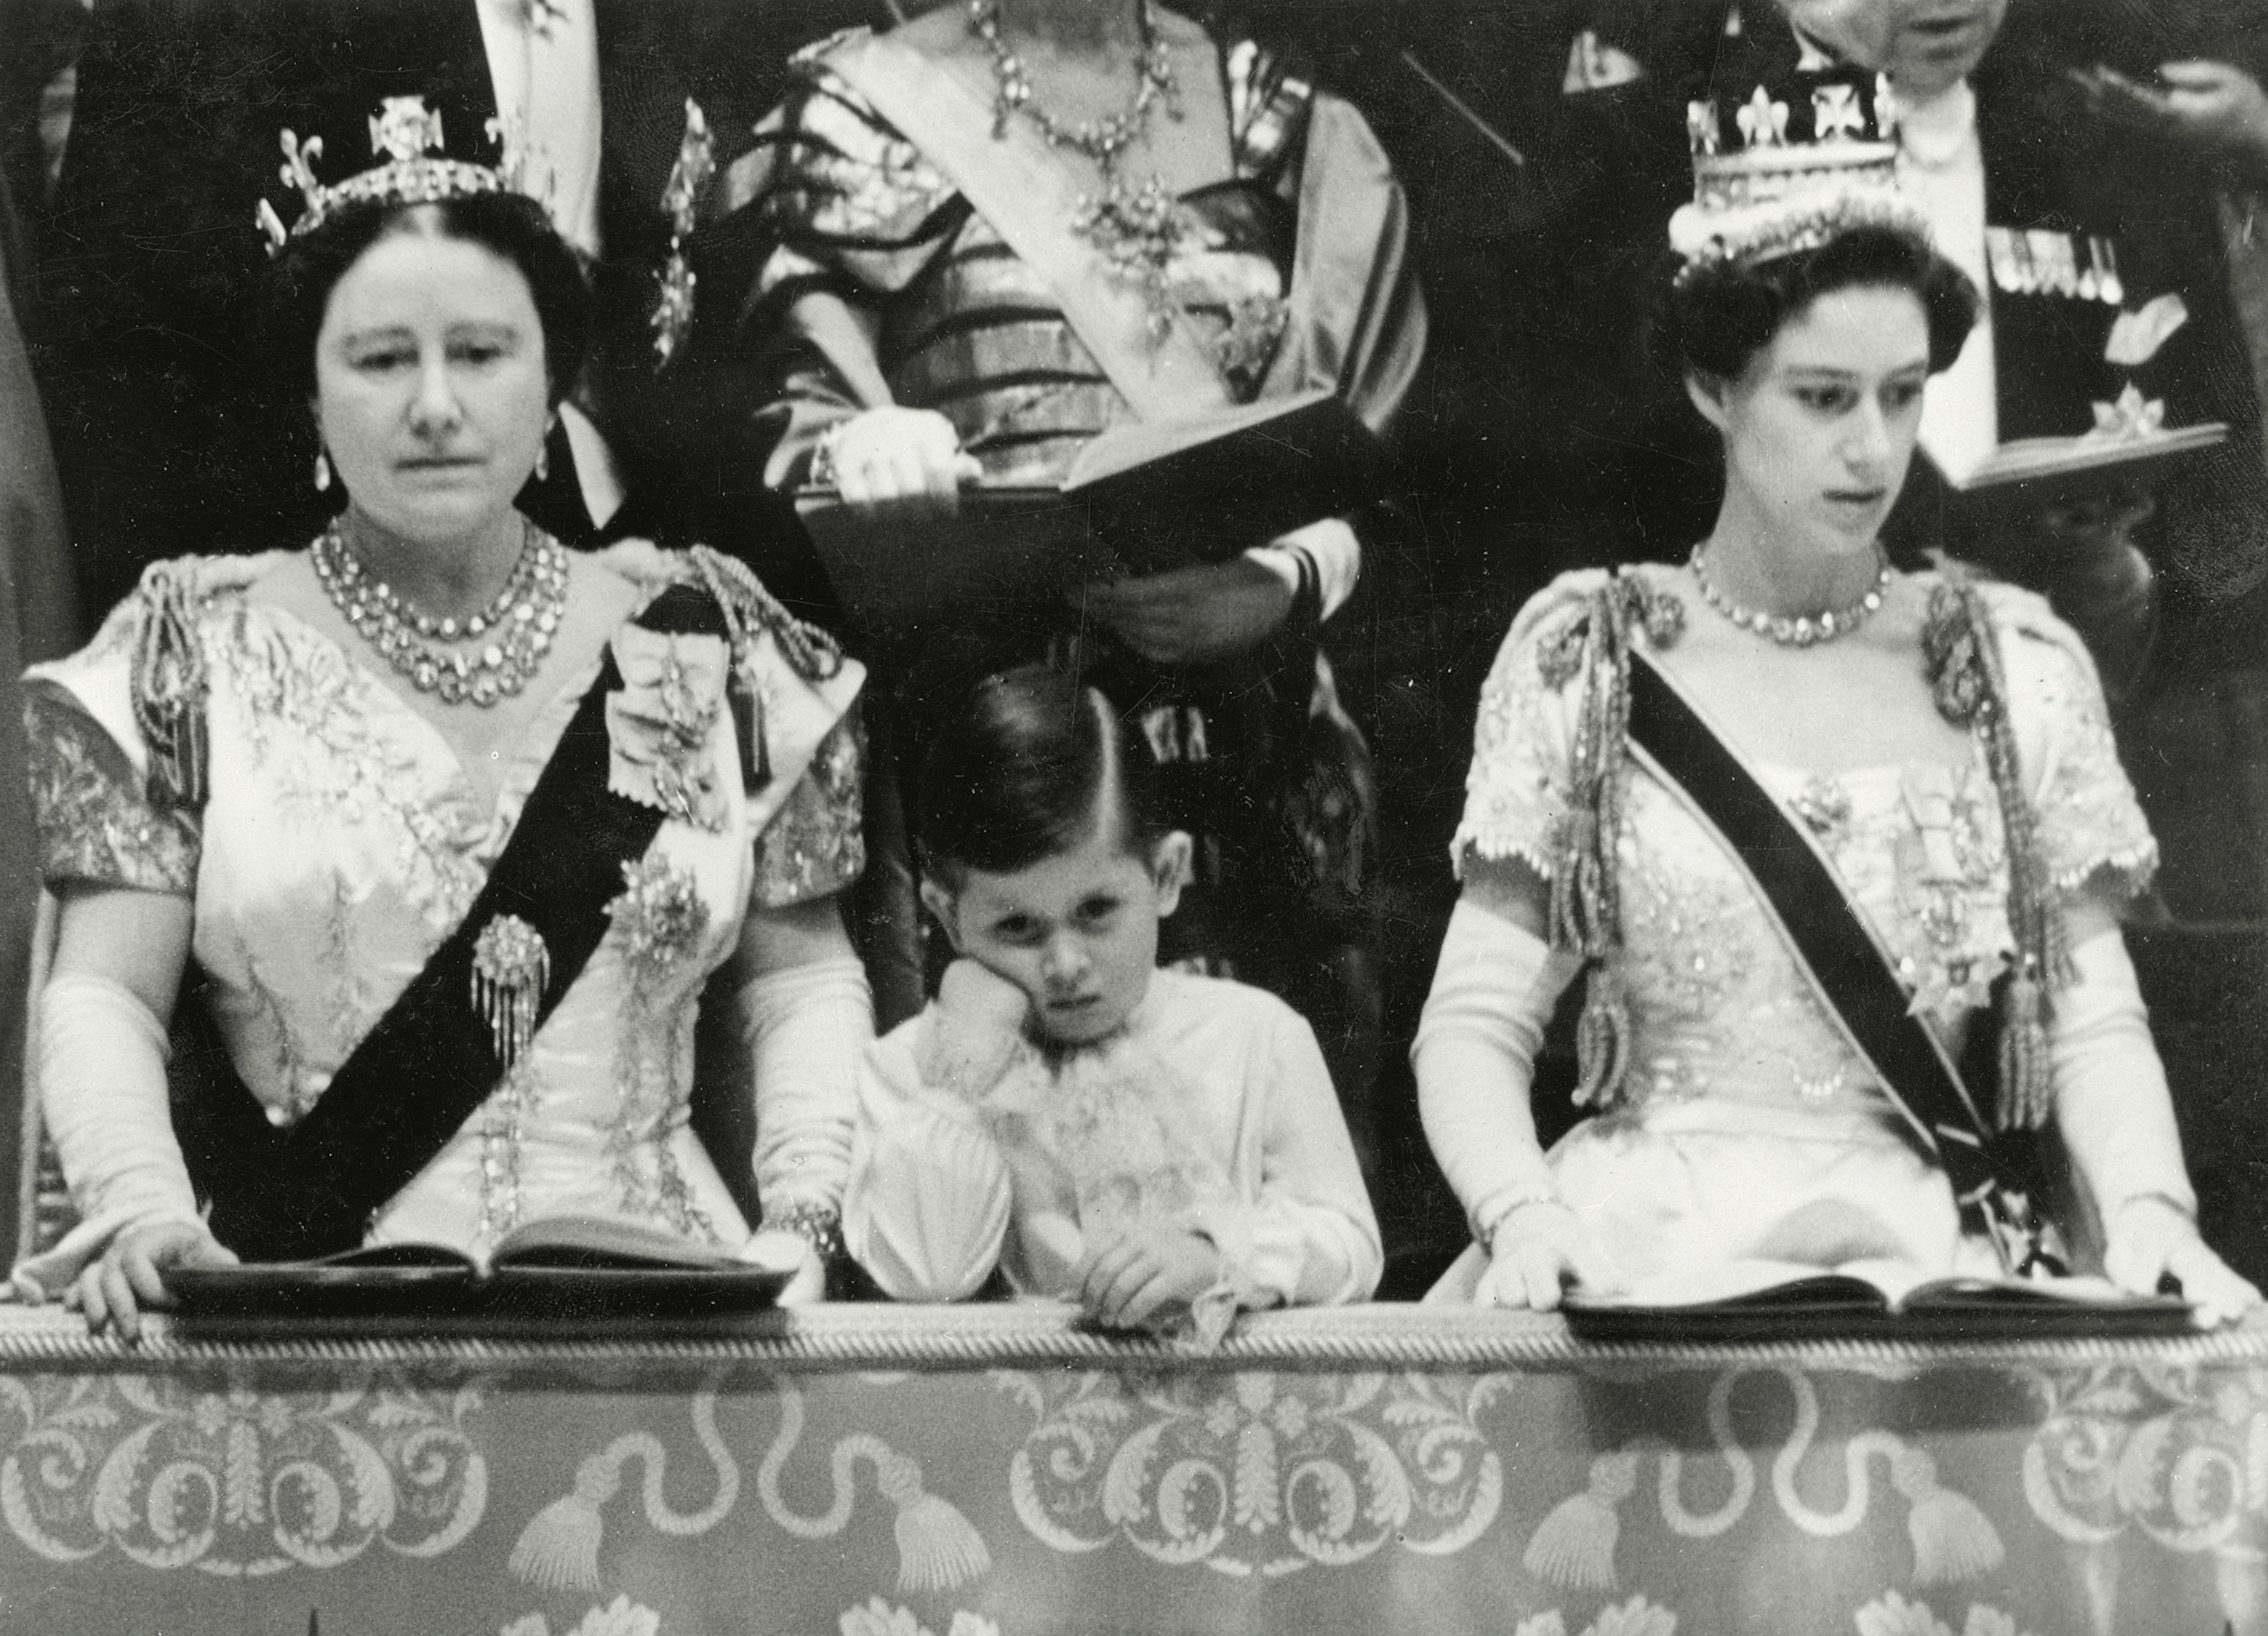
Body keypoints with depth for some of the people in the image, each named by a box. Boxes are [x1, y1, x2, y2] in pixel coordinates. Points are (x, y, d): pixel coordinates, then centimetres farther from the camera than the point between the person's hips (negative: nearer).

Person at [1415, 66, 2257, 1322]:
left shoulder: (2017, 662, 11)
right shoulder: (1584, 654, 7)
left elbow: (2091, 1016, 8)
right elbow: (1476, 1025, 3)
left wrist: (2148, 1213, -11)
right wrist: (1520, 1217, -16)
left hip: (1931, 1263, 1)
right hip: (1642, 1252, -1)